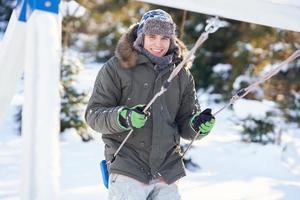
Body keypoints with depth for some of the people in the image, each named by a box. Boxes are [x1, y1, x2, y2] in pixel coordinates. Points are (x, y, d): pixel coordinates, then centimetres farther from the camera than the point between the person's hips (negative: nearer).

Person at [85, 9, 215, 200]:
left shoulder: (182, 74, 11)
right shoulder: (117, 67, -2)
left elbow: (184, 123, 14)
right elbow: (94, 114, -3)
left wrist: (197, 125, -9)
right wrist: (123, 118, -22)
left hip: (167, 174, 4)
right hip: (128, 168, -4)